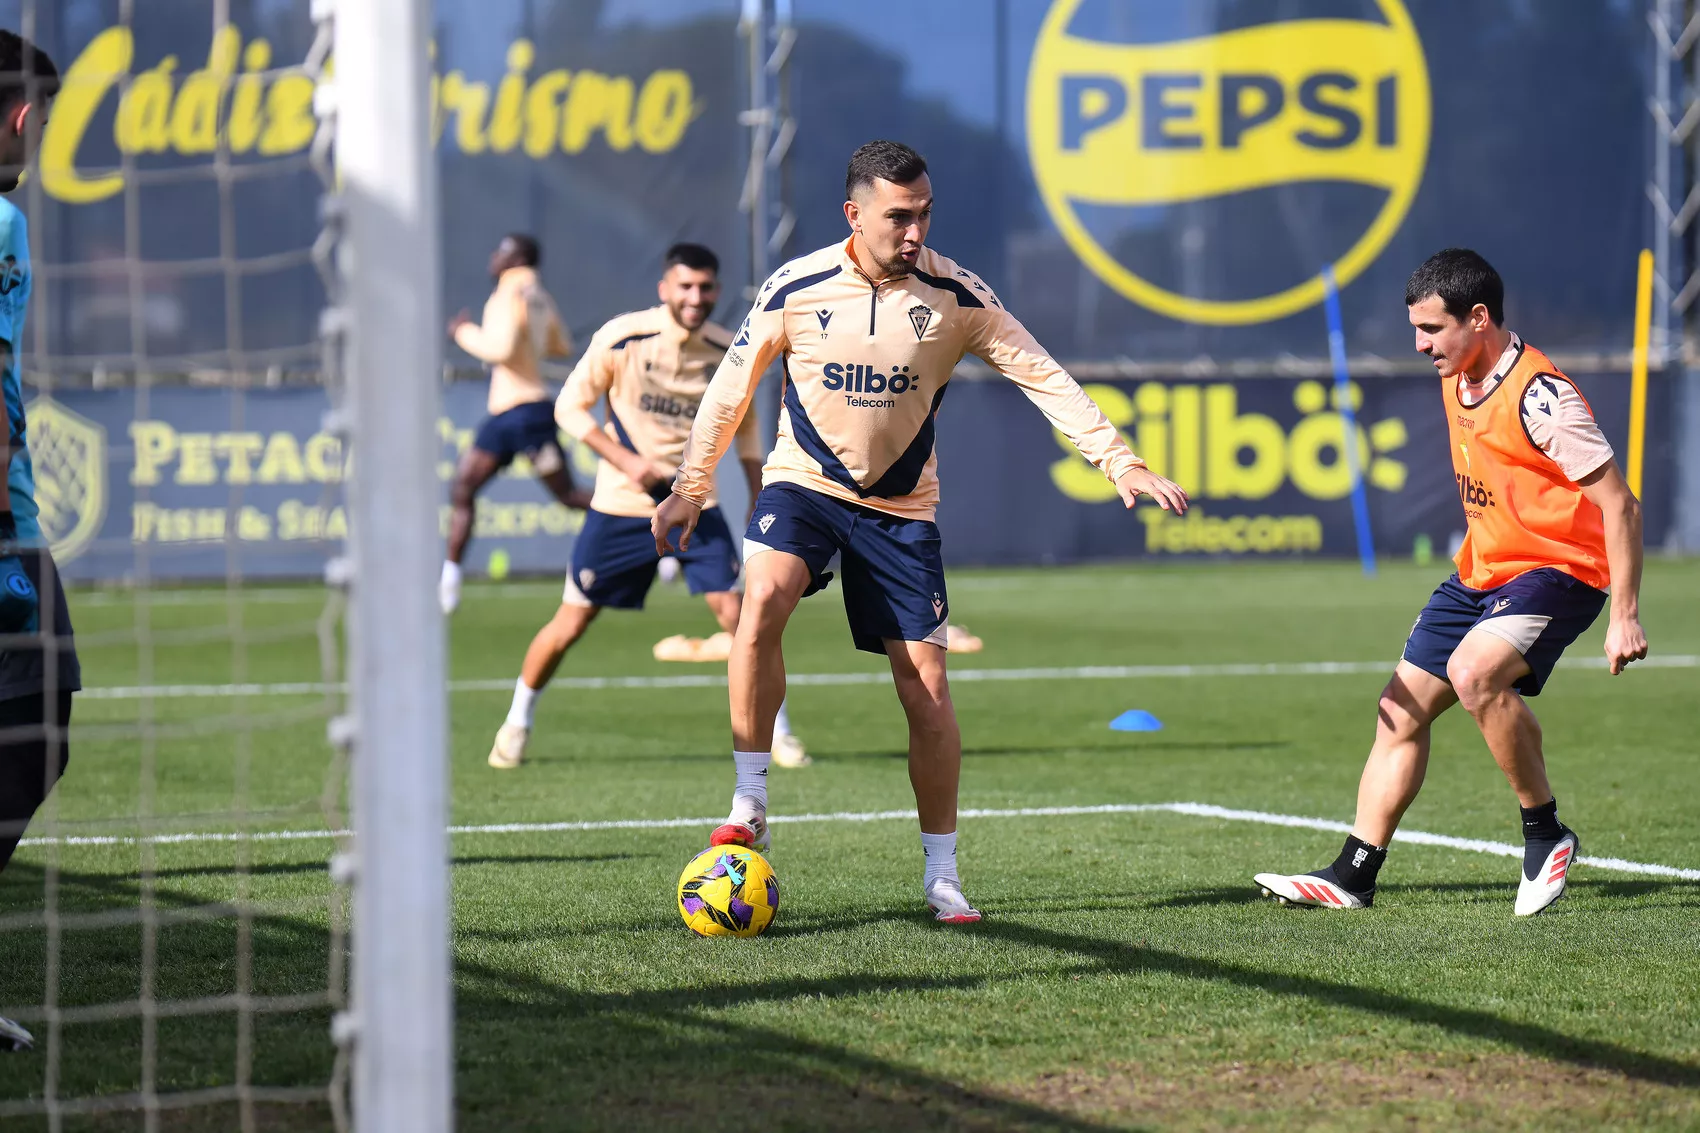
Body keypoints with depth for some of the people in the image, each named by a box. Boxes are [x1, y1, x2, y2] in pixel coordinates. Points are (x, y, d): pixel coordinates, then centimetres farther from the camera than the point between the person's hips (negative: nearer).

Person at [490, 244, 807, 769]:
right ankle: (517, 723, 24)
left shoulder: (729, 352, -3)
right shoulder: (621, 338, -13)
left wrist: (761, 499, 9)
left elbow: (744, 424, 14)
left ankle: (778, 731, 4)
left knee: (736, 612, -11)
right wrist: (626, 460, -17)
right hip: (621, 506, -2)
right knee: (571, 622, 3)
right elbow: (570, 406, -6)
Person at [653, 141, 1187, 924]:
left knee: (927, 691, -3)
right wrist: (690, 489, 5)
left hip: (902, 506, 1)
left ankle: (941, 875, 12)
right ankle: (748, 809, -21)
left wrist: (1117, 458, -17)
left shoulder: (954, 296, -10)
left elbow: (1041, 376, -8)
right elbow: (732, 387, 2)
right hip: (804, 480, -1)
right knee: (763, 600, -32)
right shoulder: (796, 289, -11)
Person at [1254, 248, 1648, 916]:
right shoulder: (1456, 382, 5)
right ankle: (1353, 877, 12)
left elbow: (1618, 505, -20)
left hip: (1557, 570, -9)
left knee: (1474, 672, -32)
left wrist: (1624, 615, -22)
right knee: (1402, 707, 5)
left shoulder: (1539, 395, -22)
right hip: (1482, 572, 9)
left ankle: (1545, 833, -14)